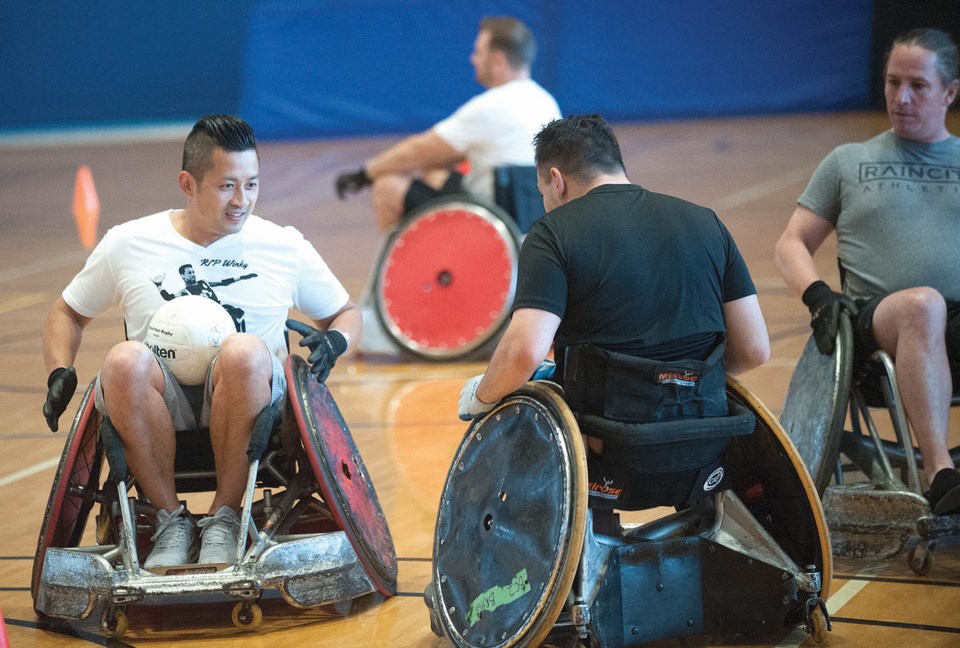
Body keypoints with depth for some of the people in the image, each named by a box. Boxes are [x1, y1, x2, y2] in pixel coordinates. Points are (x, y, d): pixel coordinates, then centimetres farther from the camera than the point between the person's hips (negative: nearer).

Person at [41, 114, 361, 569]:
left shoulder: (284, 246, 8)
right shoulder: (127, 244, 8)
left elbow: (346, 314, 18)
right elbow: (68, 313, 21)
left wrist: (335, 340, -6)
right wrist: (60, 372, 2)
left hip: (245, 397, 0)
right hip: (157, 403, 1)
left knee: (245, 352, -36)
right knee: (126, 360, -35)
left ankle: (224, 518, -21)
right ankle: (170, 519, -18)